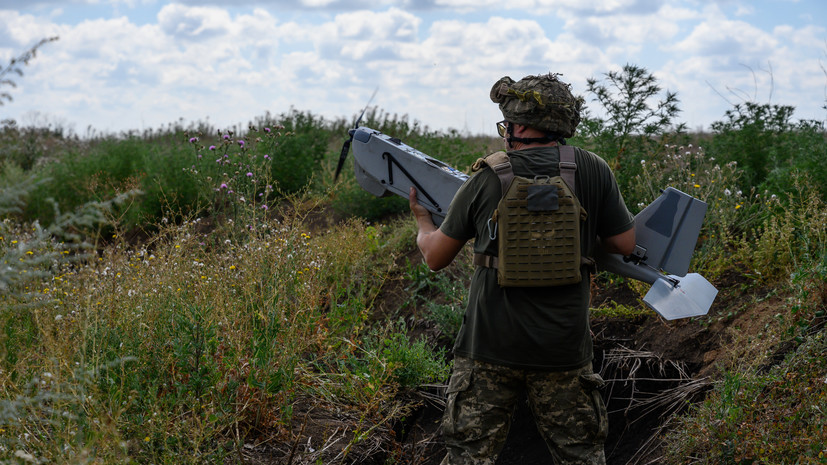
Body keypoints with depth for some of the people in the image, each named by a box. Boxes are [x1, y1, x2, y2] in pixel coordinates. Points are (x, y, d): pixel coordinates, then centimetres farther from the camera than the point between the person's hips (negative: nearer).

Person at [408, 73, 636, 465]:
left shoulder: (487, 178, -3)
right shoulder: (593, 171, -2)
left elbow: (435, 256, 6)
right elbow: (625, 244, 6)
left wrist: (422, 219, 27)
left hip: (490, 346, -1)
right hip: (564, 346, 1)